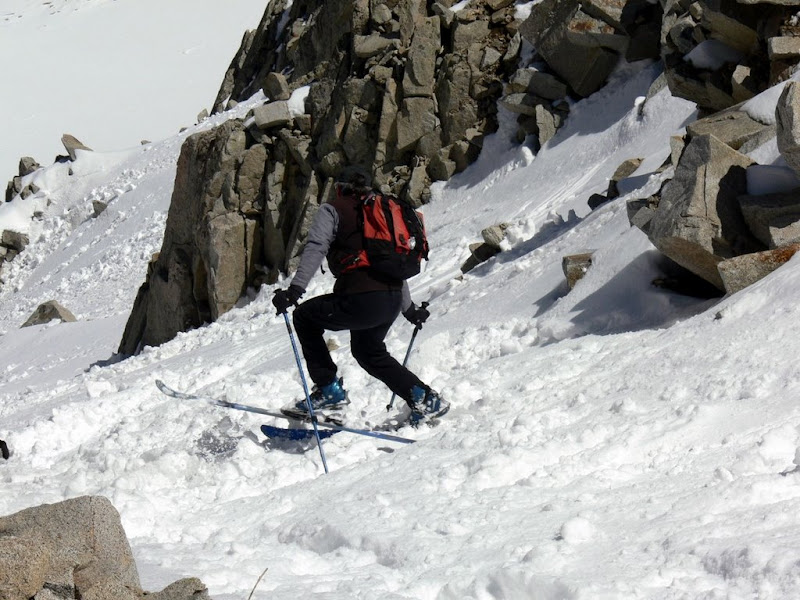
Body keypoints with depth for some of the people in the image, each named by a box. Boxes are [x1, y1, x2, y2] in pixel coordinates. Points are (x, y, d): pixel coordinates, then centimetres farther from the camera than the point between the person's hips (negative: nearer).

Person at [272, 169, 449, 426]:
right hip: (392, 302, 7)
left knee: (305, 317, 17)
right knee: (368, 350, 32)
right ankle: (424, 398, 20)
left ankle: (329, 390, 9)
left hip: (361, 301, -7)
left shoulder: (332, 210, 7)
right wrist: (409, 308, 37)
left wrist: (295, 288, -20)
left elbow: (315, 249, -11)